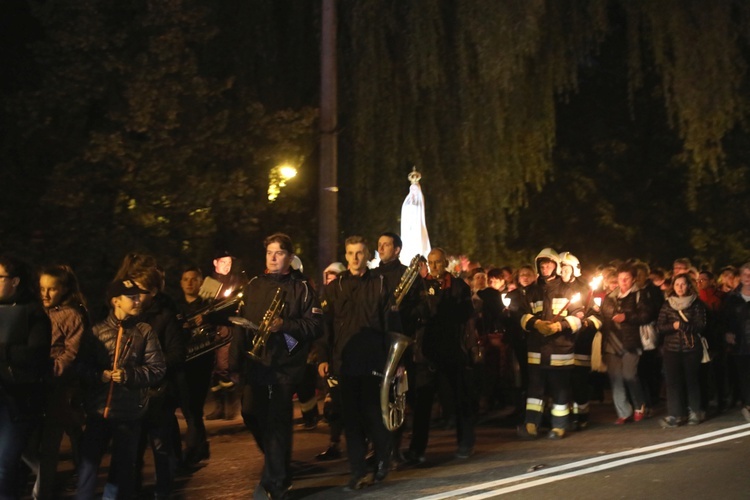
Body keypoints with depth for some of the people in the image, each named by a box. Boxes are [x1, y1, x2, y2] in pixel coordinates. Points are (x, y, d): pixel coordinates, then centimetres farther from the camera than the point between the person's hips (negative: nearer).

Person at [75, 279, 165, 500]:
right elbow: (82, 366, 2)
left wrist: (129, 375, -16)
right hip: (98, 410, 0)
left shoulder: (145, 332, -1)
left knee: (124, 466, 12)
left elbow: (158, 369, -4)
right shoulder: (96, 331, 1)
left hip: (129, 412, 0)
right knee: (88, 463, 4)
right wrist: (99, 375, -17)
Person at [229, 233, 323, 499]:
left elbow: (315, 325, -7)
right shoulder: (253, 285, 12)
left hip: (284, 365, -5)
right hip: (254, 362, 5)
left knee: (277, 422, -4)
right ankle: (278, 460, 37)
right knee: (251, 415, 10)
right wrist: (235, 360, 6)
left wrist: (284, 325, -20)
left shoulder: (301, 287, -1)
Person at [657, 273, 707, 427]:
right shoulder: (667, 304, 6)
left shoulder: (697, 304, 1)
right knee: (672, 381, -3)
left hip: (691, 348, -1)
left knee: (692, 380, 4)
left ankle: (695, 413, 14)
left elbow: (701, 326, -8)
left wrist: (682, 326, -17)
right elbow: (660, 327, 1)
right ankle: (675, 414, -1)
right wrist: (674, 326, -16)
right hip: (671, 348, 2)